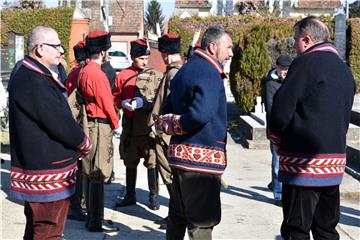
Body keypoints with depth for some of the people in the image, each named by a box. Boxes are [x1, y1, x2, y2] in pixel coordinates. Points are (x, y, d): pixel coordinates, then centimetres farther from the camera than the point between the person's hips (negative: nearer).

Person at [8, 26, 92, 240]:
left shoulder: (30, 75, 13)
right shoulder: (33, 81, -21)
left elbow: (58, 114, 16)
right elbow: (59, 122, -22)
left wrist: (77, 142, 6)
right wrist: (84, 144, -6)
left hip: (35, 164, 11)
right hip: (47, 177, -11)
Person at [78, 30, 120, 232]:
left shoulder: (85, 71, 12)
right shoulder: (97, 74, -17)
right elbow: (106, 103, -15)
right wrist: (116, 125, -4)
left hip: (89, 123, 10)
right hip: (100, 126, -10)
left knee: (90, 174, 14)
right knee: (98, 175, -5)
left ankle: (92, 216, 23)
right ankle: (96, 221, 1)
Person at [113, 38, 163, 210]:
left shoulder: (156, 75, -1)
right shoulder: (123, 75, 5)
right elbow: (115, 98, 12)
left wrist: (144, 102, -18)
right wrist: (123, 103, -9)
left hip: (149, 127, -3)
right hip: (130, 127, 3)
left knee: (152, 163, 0)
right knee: (130, 162, 14)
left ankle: (153, 196, 13)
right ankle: (130, 196, 27)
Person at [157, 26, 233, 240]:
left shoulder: (185, 70, 16)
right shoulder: (209, 73, -15)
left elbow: (166, 113, 18)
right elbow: (201, 114, -29)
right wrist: (176, 126, -13)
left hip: (180, 153, 9)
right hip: (202, 158, -9)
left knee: (178, 216, 19)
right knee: (203, 222, -2)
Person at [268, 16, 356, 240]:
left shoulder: (306, 63, -12)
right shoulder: (345, 69, 13)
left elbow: (281, 109, -16)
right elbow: (344, 117, 17)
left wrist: (276, 136, 2)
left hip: (303, 162, -8)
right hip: (335, 160, 8)